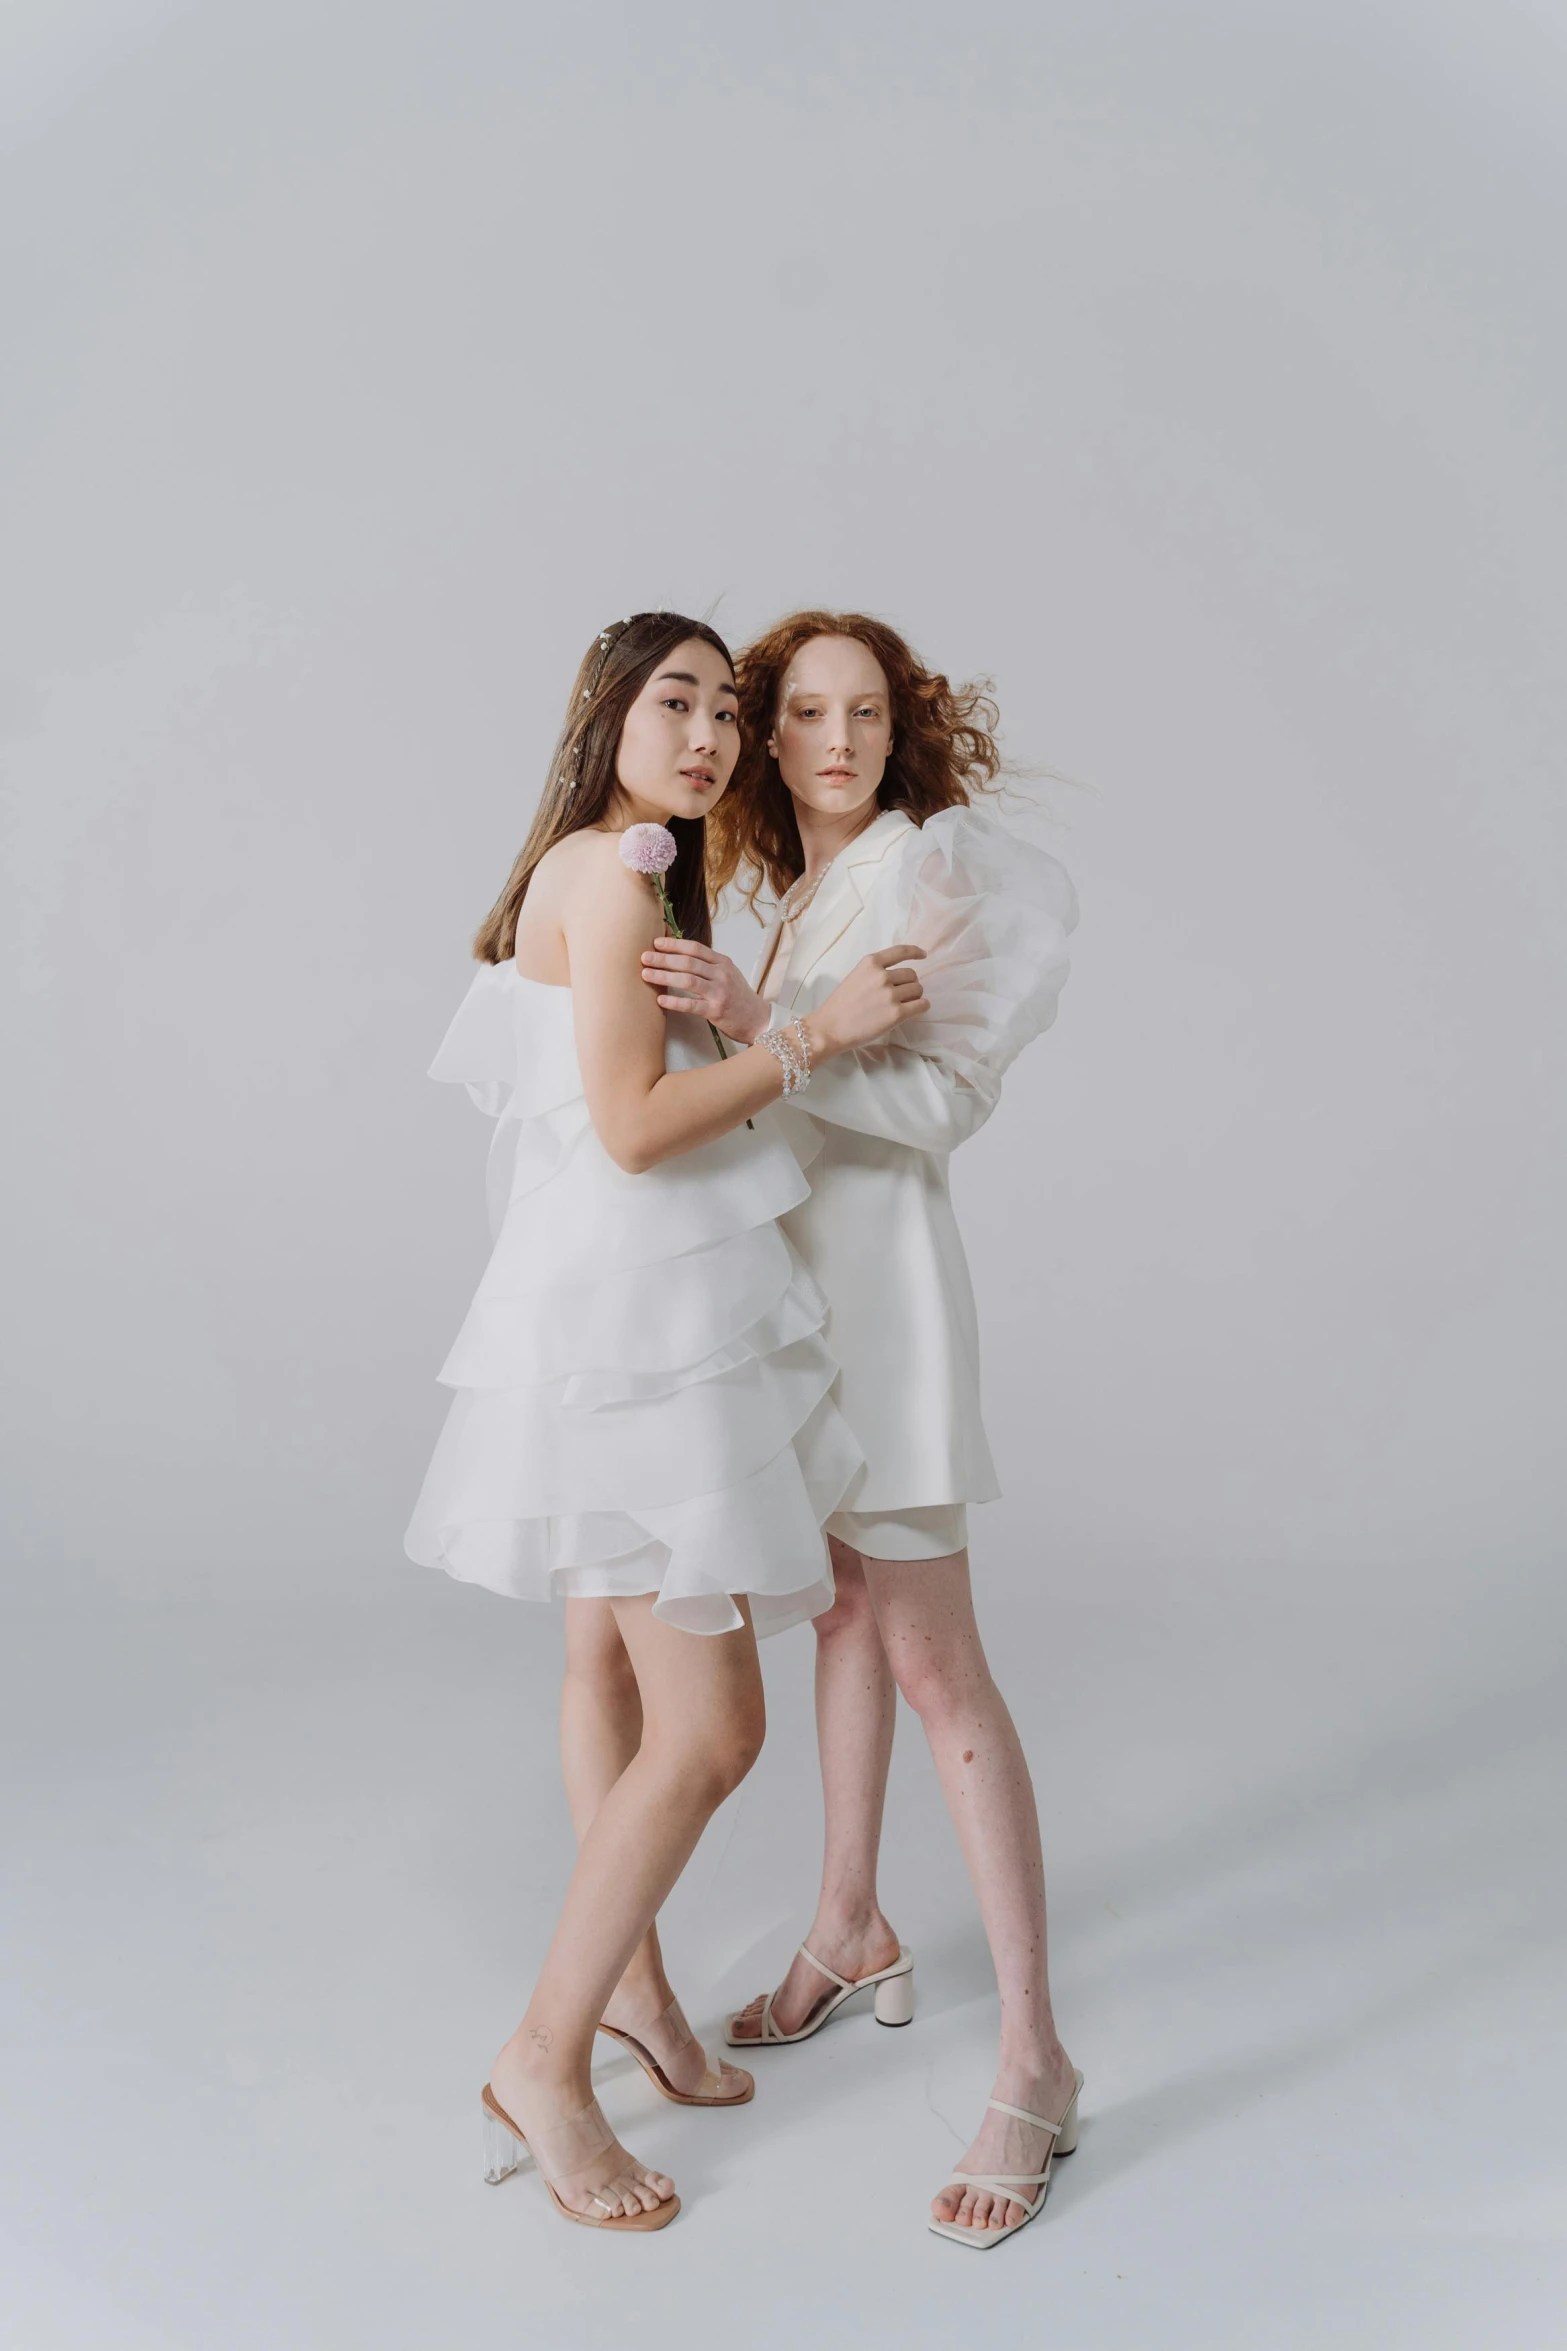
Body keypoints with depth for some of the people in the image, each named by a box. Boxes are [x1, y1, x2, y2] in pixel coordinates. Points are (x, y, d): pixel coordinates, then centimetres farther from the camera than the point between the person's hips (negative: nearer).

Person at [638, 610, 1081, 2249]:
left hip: (879, 1266, -8)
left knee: (932, 1662, -8)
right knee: (842, 1603, 17)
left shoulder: (917, 862, -11)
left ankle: (1034, 2063, 0)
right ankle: (851, 1931, 34)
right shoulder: (799, 891, 13)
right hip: (796, 1266, 8)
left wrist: (754, 1023, -28)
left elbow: (937, 1100, -21)